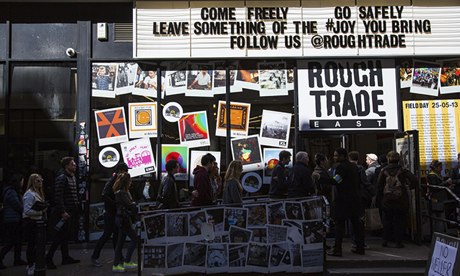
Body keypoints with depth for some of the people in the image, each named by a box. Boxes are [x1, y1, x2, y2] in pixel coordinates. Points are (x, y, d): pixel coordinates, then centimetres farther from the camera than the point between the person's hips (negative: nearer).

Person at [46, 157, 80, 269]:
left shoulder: (73, 178, 16)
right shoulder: (61, 179, -13)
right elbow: (58, 197, -19)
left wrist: (76, 208, 17)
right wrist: (63, 212, -22)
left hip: (72, 212, 9)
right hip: (65, 212, -9)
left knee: (66, 236, 14)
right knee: (60, 236, -5)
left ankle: (66, 258, 21)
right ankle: (49, 258, 5)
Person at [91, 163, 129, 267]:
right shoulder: (111, 182, -15)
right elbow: (104, 196, -28)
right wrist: (116, 204, -25)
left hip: (117, 213, 8)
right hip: (110, 212, -8)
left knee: (117, 234, 12)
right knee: (107, 234, -3)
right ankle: (94, 257, 10)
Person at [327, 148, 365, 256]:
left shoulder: (341, 167, -14)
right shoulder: (352, 166, 12)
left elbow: (335, 181, -20)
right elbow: (357, 181, 18)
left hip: (343, 199, -8)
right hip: (354, 198, 8)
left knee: (339, 224, -4)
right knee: (356, 223, 12)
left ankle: (337, 249, -2)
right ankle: (360, 247, 19)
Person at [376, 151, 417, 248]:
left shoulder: (384, 171, -1)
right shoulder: (402, 170, -4)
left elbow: (379, 185, 0)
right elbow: (414, 180, -12)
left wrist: (379, 198, 8)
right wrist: (409, 186, 7)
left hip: (387, 200, 1)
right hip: (401, 199, -1)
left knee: (387, 220, 12)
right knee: (399, 221, 7)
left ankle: (385, 240, 13)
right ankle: (398, 242, 7)